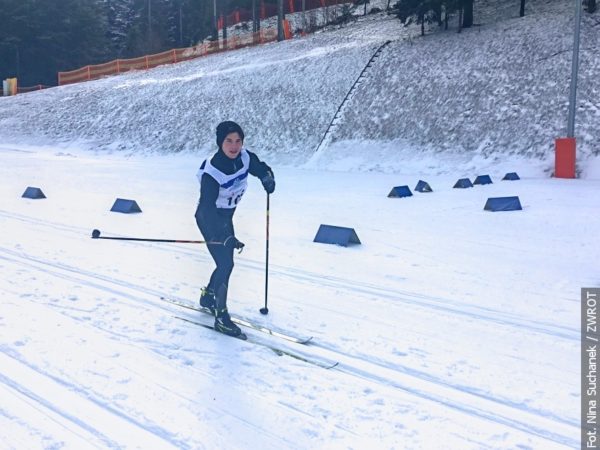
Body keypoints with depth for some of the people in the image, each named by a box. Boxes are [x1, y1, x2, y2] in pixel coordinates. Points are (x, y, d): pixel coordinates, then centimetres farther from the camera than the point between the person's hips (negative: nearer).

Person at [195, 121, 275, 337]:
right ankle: (221, 317, 0)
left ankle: (208, 297, 41)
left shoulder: (245, 158, -13)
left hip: (226, 217, 7)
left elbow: (261, 168, 7)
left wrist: (267, 177, -18)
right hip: (209, 220, -7)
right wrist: (225, 237, -43)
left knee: (226, 260, 16)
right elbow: (208, 209, -35)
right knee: (225, 264, -12)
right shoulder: (211, 172, -32)